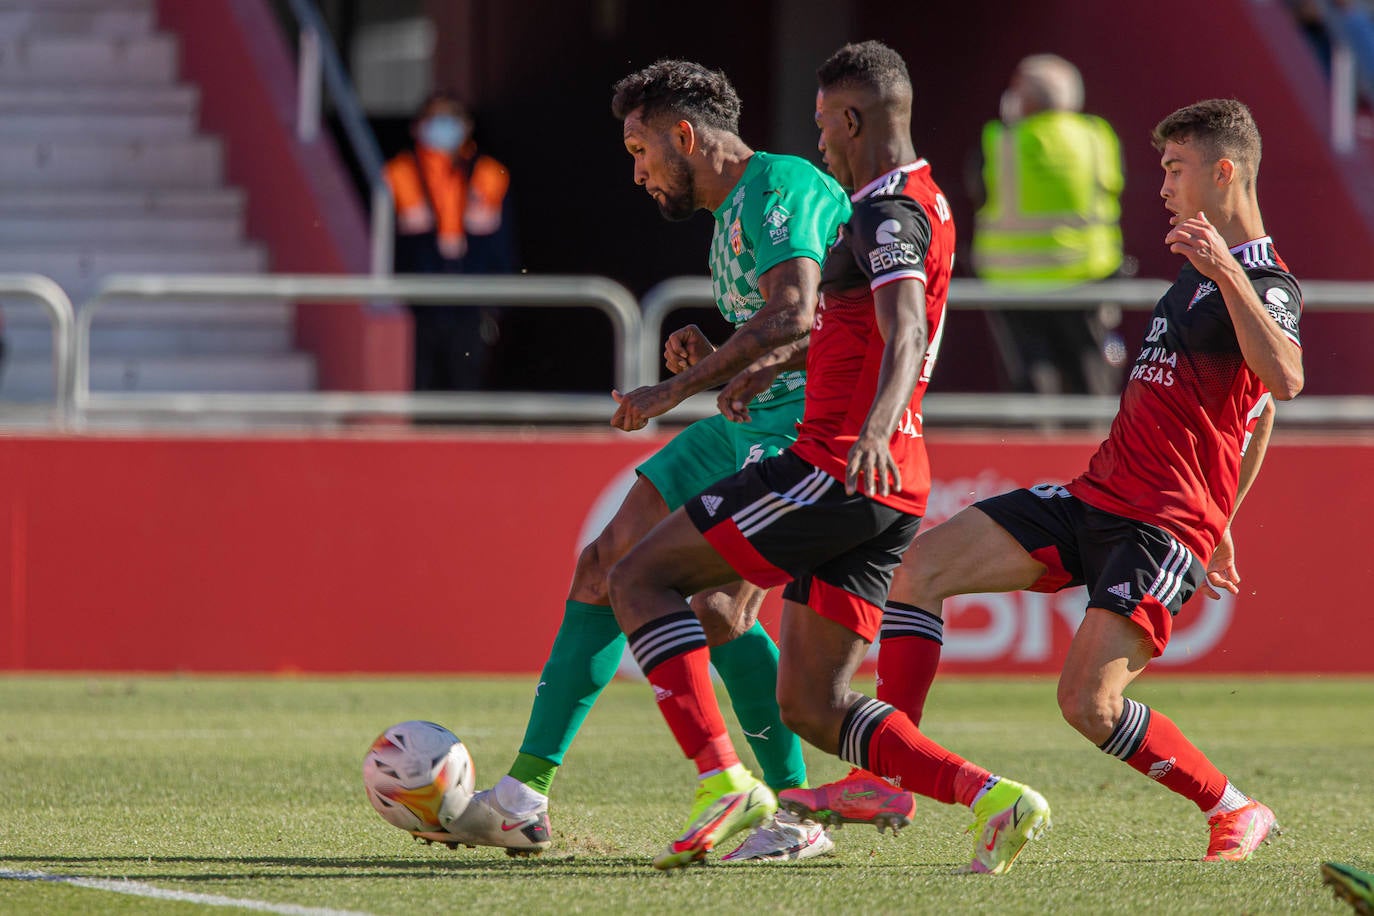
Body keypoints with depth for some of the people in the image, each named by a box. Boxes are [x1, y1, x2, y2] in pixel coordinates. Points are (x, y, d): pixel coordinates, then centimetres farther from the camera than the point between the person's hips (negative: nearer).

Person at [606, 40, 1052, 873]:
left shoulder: (888, 211, -11)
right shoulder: (925, 203, 20)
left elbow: (905, 335, -30)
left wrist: (876, 429, -46)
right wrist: (773, 366, 44)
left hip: (838, 468, -9)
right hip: (891, 492, 10)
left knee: (640, 577, -3)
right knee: (811, 707, 8)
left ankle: (724, 781, -16)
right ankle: (992, 797, -6)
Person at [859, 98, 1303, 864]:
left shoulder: (1268, 284, -11)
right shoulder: (1200, 270, 20)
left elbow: (1284, 381, -34)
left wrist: (1228, 272, -40)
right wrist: (1220, 521, 33)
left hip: (1164, 527, -9)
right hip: (1097, 494, 10)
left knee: (1089, 703, -20)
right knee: (923, 565, -2)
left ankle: (1237, 814, 0)